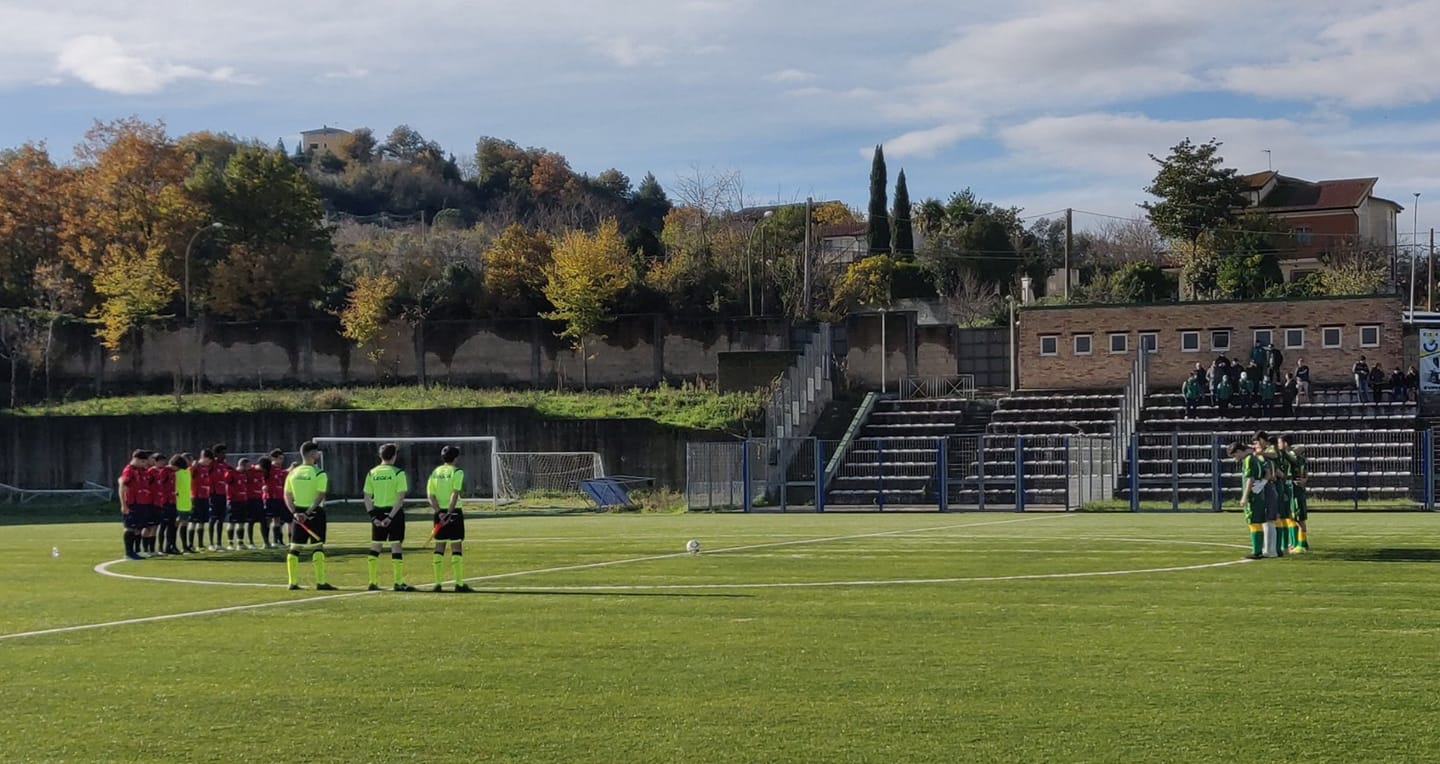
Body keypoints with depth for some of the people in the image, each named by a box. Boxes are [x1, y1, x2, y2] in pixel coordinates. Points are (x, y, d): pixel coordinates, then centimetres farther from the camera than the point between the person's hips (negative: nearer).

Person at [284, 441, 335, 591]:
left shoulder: (293, 473, 7)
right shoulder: (319, 473, -9)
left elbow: (287, 496, 5)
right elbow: (320, 496, -17)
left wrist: (295, 512, 0)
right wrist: (309, 512, -18)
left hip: (298, 514, 5)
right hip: (315, 513, -5)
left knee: (294, 547, 8)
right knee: (317, 547, -4)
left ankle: (293, 582, 9)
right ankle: (320, 582, -8)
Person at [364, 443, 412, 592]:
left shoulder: (372, 473, 6)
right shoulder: (398, 473, -7)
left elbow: (367, 497, 4)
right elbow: (400, 498, -14)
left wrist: (373, 516, 2)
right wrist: (391, 516, -14)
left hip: (378, 512, 4)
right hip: (394, 512, -4)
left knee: (375, 546, 10)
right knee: (396, 546, 0)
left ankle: (373, 582, 10)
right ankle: (398, 582, -1)